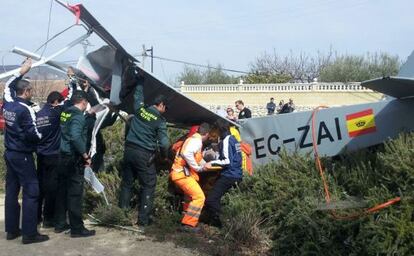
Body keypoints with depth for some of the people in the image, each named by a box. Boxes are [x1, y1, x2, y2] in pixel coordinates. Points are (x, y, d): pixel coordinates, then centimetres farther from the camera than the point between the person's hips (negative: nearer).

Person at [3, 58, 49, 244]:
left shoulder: (8, 103, 3)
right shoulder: (26, 109, -19)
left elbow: (8, 85, 23)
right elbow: (32, 133, -22)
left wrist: (22, 71, 25)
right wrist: (42, 138, -2)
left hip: (9, 153, 9)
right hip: (23, 155, -8)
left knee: (11, 190, 14)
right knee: (31, 191, -3)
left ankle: (11, 230, 22)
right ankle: (29, 233, -1)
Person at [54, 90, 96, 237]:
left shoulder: (65, 113, 9)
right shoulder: (78, 116, -16)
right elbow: (75, 137, -29)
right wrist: (85, 155, -21)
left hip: (63, 157, 9)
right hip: (74, 159, -9)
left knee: (62, 191, 15)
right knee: (75, 194, -2)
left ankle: (59, 224, 26)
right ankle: (77, 229, 5)